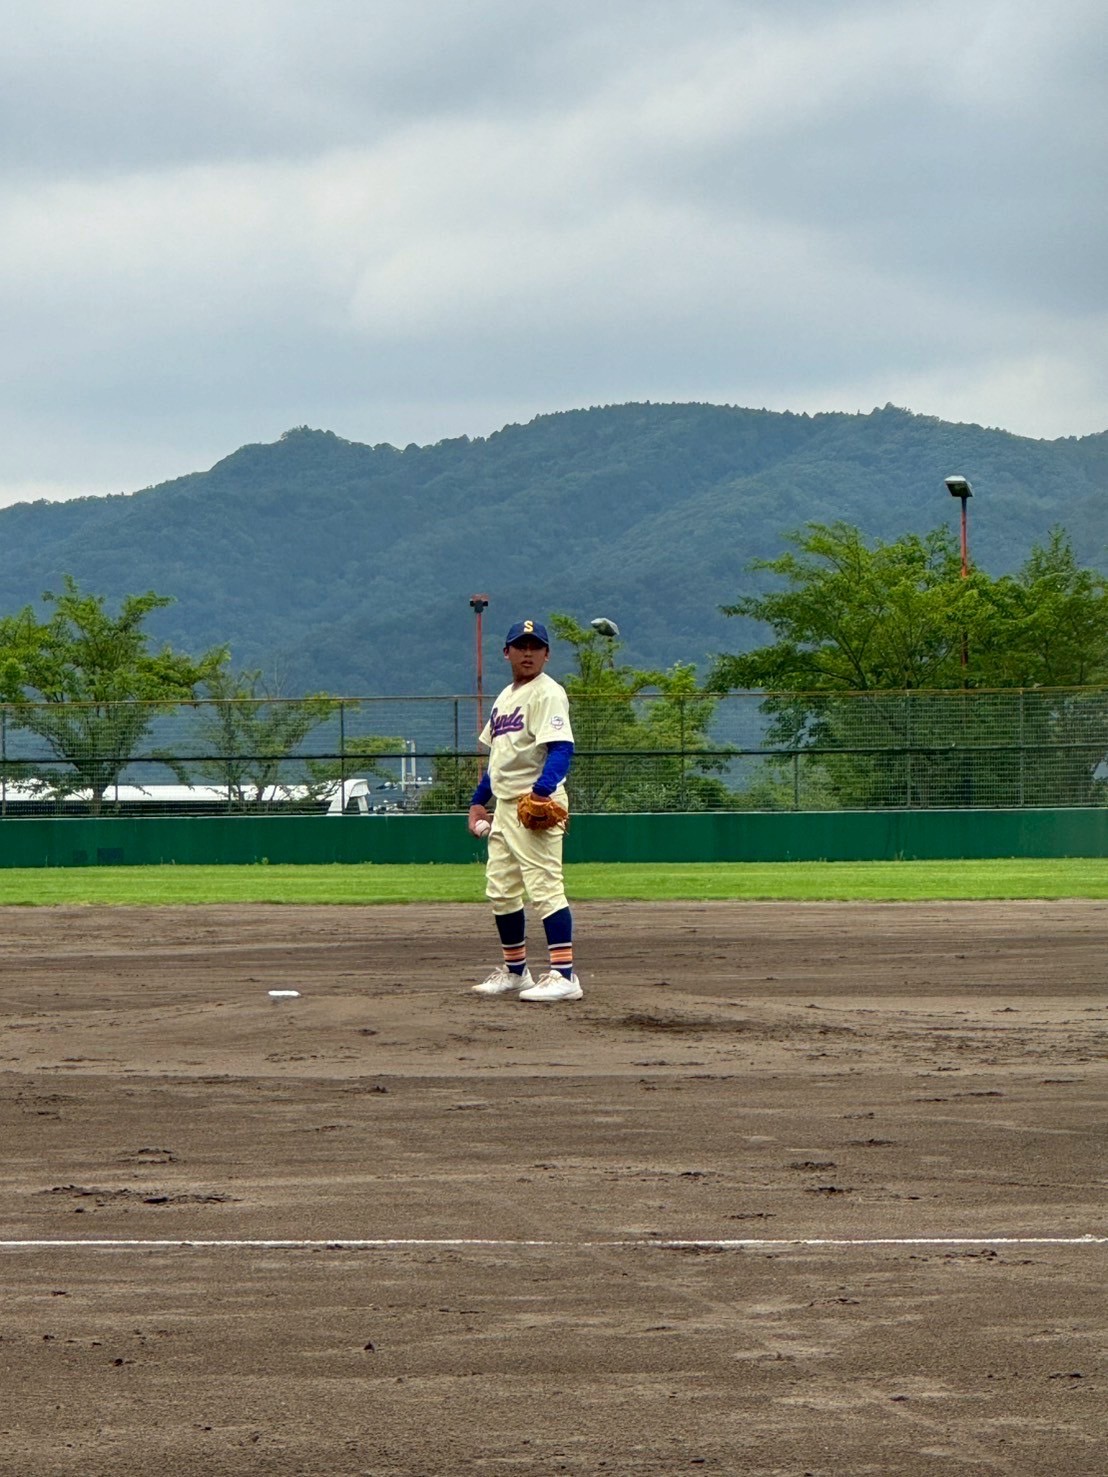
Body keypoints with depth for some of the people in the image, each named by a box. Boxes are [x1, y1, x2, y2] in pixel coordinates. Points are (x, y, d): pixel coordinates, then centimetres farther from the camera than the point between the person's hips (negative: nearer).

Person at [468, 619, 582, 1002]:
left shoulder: (547, 693, -9)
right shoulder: (505, 697, 20)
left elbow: (561, 748, -21)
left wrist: (543, 789, -35)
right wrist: (479, 801, 20)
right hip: (504, 806, 10)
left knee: (544, 887, -14)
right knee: (501, 891, 14)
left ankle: (564, 975, -17)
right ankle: (514, 971, 25)